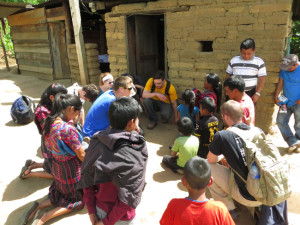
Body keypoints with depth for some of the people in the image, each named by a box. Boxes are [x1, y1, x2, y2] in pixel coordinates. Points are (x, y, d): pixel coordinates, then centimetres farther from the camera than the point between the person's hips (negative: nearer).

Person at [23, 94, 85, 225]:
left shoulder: (49, 122, -8)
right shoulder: (68, 129, -32)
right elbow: (81, 155, -21)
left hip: (56, 165, 7)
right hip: (71, 169, -7)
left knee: (60, 193, 31)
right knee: (77, 200, 16)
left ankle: (39, 207, 10)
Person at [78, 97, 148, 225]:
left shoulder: (97, 141, -12)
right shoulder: (138, 149, -26)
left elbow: (86, 181, -7)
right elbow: (129, 196, -25)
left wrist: (91, 212, 0)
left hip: (99, 209, 4)